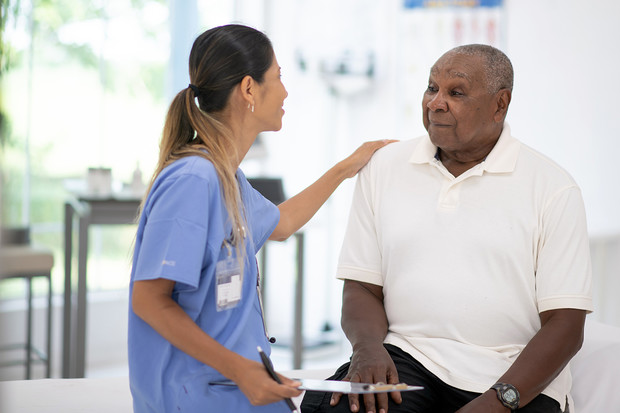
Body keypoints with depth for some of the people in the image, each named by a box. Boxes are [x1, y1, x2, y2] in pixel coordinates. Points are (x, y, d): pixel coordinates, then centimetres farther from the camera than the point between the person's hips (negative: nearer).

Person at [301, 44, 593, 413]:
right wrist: (369, 346, -12)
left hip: (511, 375, -1)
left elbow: (565, 324, -5)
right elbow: (361, 287, 9)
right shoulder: (384, 167, 10)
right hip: (406, 357, 1)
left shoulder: (552, 187, 0)